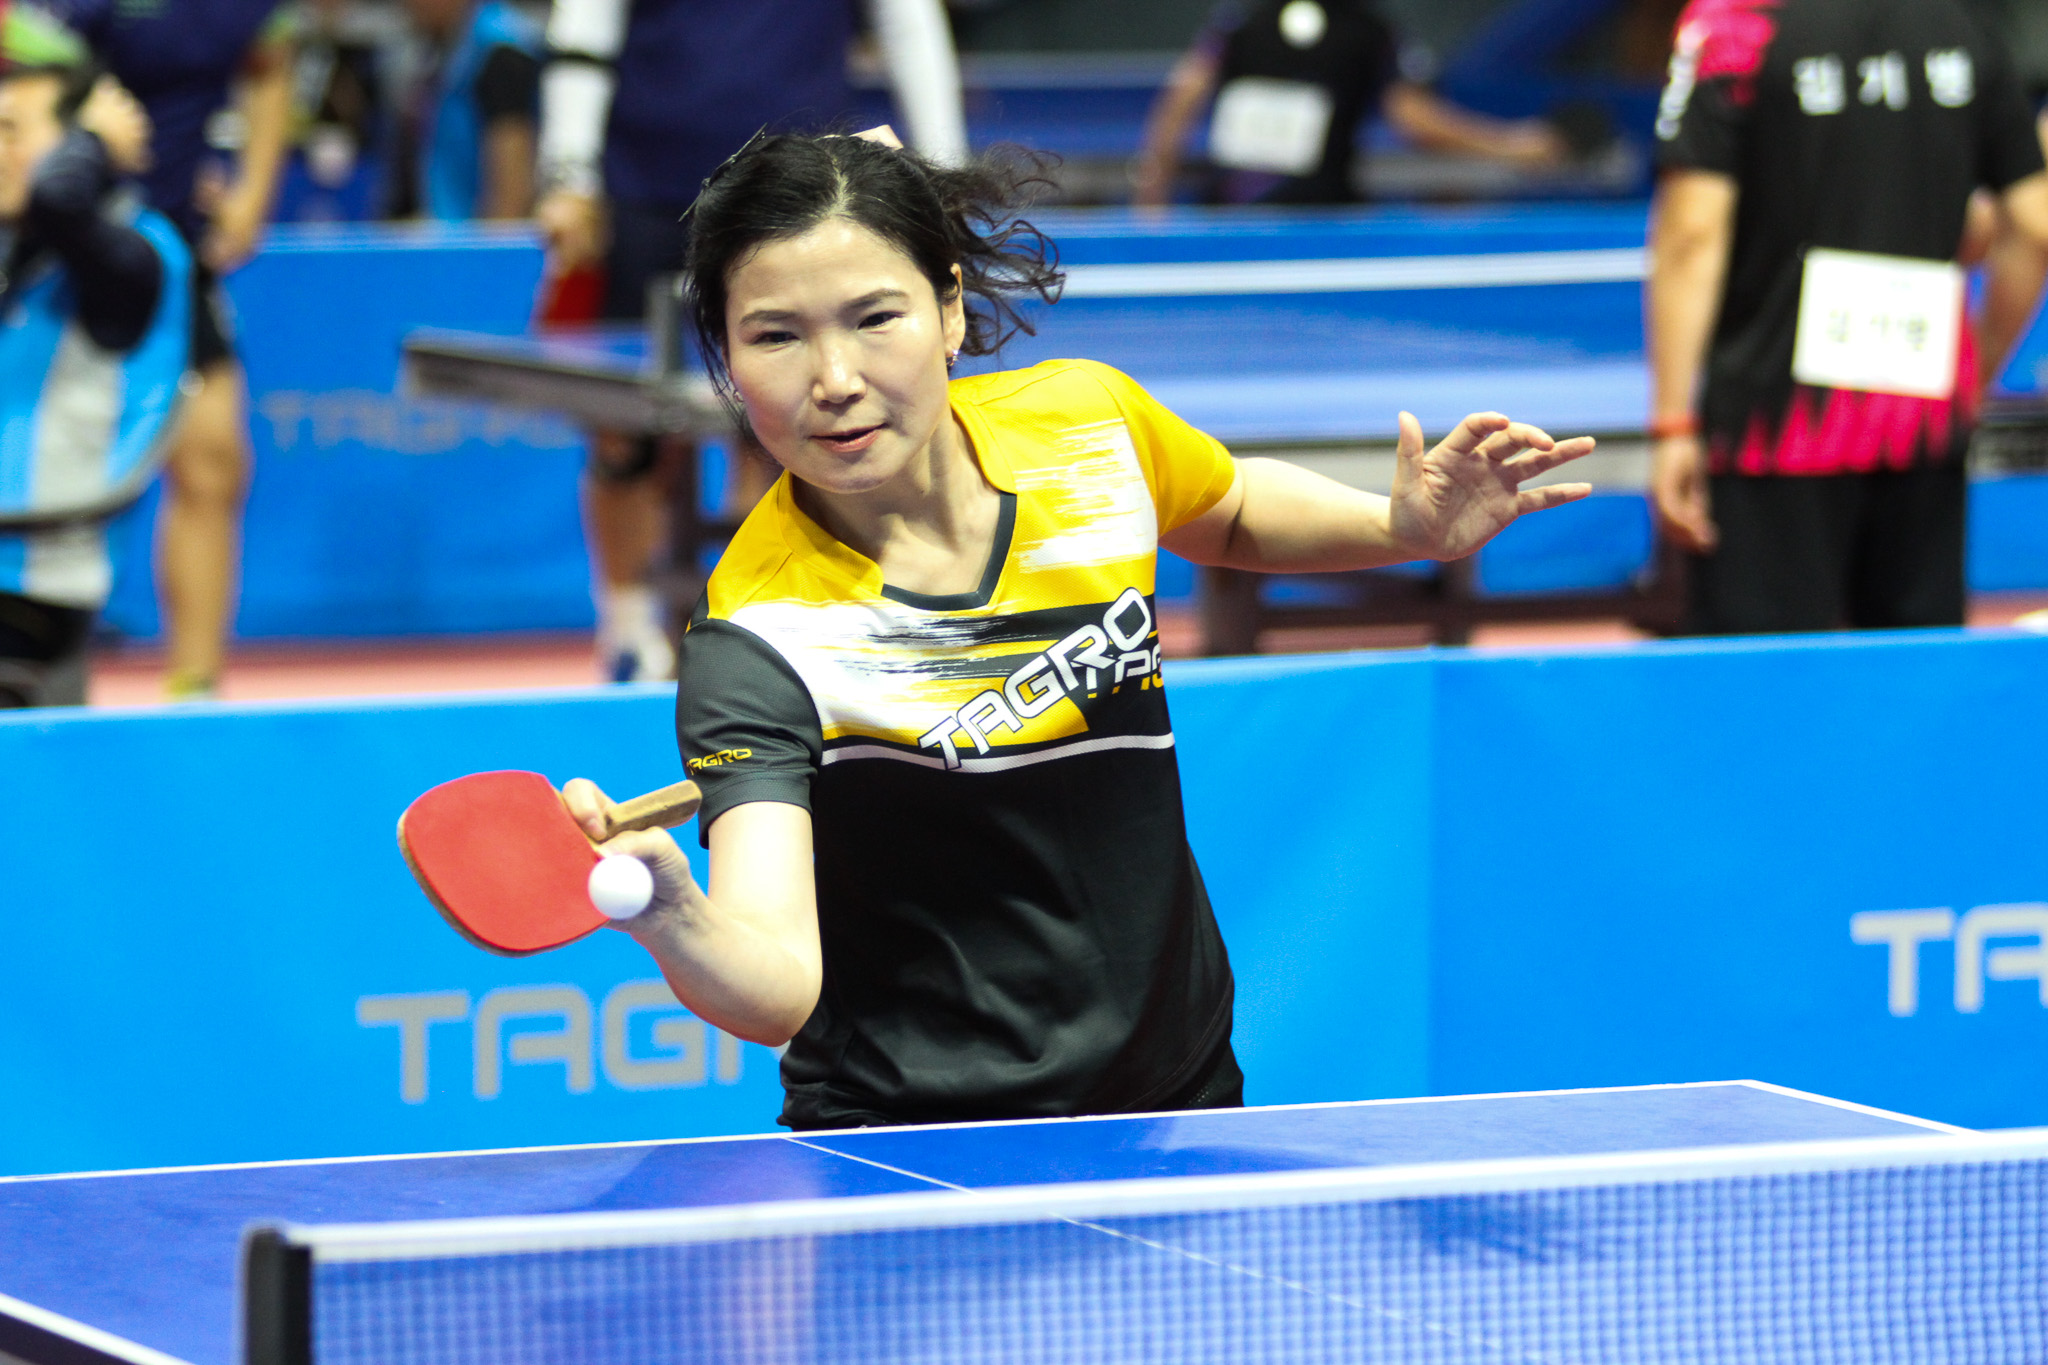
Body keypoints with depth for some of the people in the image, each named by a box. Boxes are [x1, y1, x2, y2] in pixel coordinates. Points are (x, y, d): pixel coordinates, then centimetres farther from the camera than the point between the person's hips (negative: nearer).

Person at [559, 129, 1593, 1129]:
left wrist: (1409, 526, 1)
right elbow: (775, 987, -37)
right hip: (922, 1146, -6)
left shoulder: (1089, 421, -8)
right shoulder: (761, 635, -24)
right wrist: (673, 921, -58)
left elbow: (1231, 514, 18)